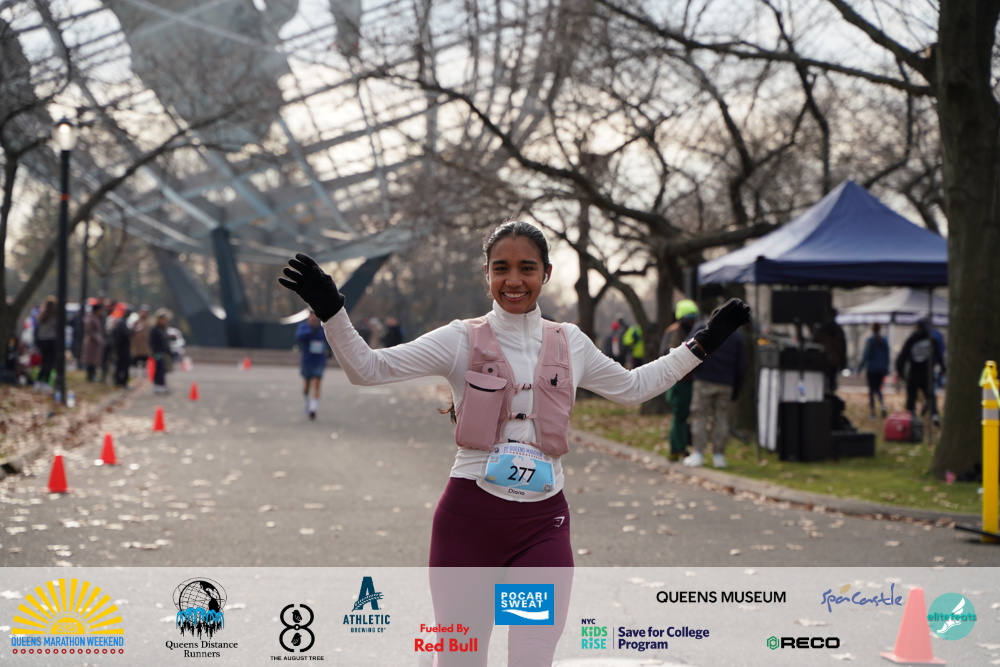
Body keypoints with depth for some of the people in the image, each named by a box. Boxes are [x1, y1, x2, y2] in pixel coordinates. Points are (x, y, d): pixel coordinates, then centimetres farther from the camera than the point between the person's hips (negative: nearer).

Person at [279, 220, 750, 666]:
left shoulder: (569, 344, 9)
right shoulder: (462, 340, 0)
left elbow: (633, 387, 26)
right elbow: (367, 368, -5)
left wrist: (700, 346, 23)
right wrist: (330, 311, -19)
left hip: (543, 522, 2)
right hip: (469, 516, -2)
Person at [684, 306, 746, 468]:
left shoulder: (702, 329, 2)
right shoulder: (737, 336, 11)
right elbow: (741, 367, 10)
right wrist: (736, 391, 15)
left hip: (704, 381, -2)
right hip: (726, 383, 2)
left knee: (699, 417, 2)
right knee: (721, 418, 7)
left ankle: (697, 454, -2)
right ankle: (719, 456, 6)